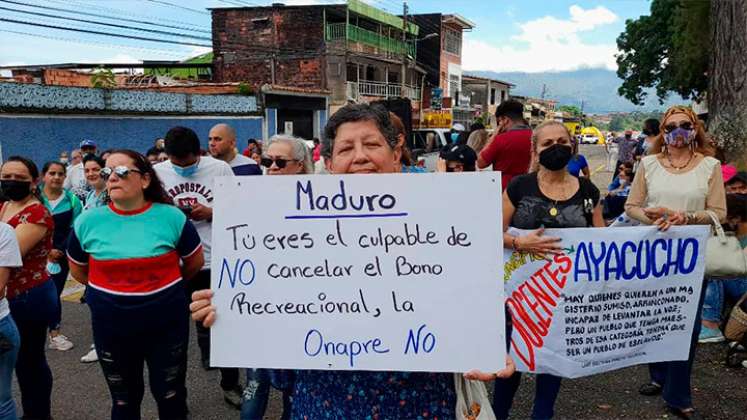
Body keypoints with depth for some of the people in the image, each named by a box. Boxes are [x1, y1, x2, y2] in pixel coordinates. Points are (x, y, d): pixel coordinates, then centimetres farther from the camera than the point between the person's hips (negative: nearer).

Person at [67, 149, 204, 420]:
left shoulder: (171, 217, -10)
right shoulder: (88, 222, -6)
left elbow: (195, 262, 5)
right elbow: (78, 270, 11)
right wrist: (110, 290, 11)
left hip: (167, 324, -1)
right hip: (111, 328, 2)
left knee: (171, 397, 15)